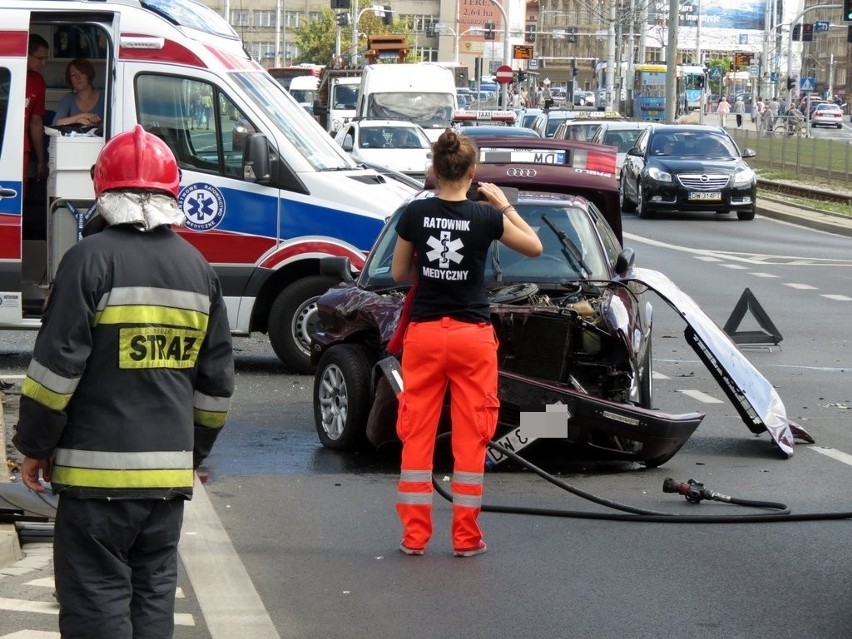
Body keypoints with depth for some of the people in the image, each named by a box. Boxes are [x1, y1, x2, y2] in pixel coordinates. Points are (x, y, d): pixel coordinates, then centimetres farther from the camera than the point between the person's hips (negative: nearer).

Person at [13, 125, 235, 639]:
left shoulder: (92, 259, -10)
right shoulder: (197, 268, 10)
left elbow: (58, 365, -13)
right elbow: (217, 379, 14)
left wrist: (35, 447, -2)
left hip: (98, 469, -6)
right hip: (171, 473, 6)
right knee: (154, 598, 13)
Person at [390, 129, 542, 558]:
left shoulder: (415, 214, -4)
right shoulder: (486, 217, -8)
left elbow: (399, 273, 8)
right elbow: (534, 247, 8)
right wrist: (505, 205, 14)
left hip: (424, 333, 2)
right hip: (472, 336, -1)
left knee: (417, 433, 8)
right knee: (470, 437, 6)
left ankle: (414, 534, 9)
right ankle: (465, 536, 9)